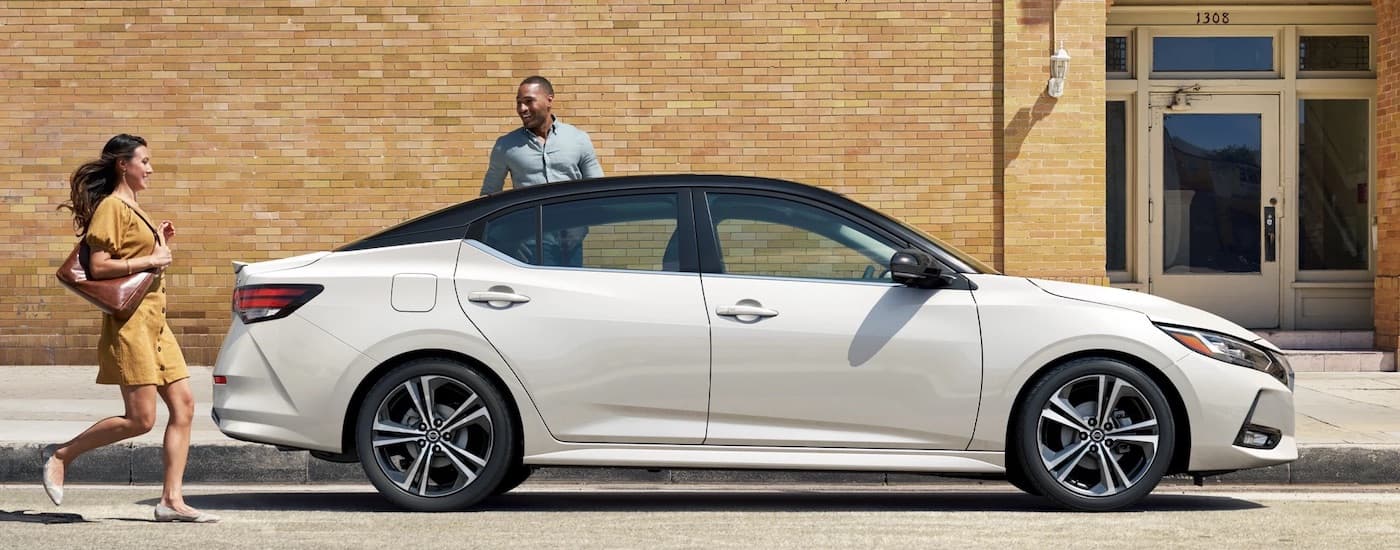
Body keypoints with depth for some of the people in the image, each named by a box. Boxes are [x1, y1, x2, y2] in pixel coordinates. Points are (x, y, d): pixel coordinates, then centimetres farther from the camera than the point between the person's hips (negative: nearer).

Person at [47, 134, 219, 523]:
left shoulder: (133, 209, 20)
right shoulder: (111, 207, -9)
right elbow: (98, 267, -18)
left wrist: (159, 243, 13)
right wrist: (151, 260, -14)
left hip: (154, 319, 10)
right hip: (129, 320, -10)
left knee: (183, 404, 0)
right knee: (140, 419, -10)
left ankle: (172, 500, -1)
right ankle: (61, 455, 6)